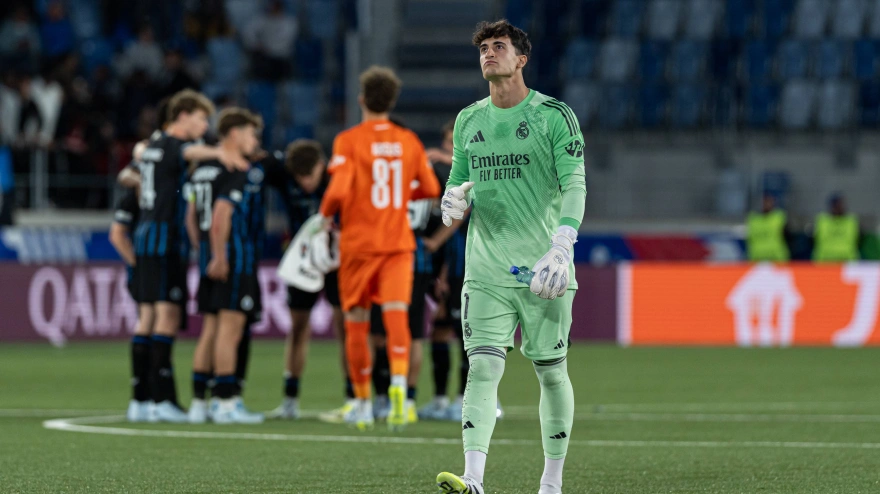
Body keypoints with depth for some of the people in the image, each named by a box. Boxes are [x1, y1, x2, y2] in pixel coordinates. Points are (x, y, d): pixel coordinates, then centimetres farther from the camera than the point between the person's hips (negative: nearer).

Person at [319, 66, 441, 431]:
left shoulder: (349, 140, -7)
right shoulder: (409, 141, 5)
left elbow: (339, 191, -16)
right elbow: (430, 188, 10)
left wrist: (325, 214, 3)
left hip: (358, 243, -2)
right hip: (398, 243, 2)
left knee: (356, 325, 9)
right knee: (396, 312, -8)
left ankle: (363, 403, 17)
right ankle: (399, 384, -33)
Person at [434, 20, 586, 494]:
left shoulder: (554, 116, -3)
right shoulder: (468, 121, 12)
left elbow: (574, 185, -10)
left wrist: (561, 248, -23)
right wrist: (453, 201, -3)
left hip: (543, 272, -3)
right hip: (486, 271, 3)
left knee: (551, 371, 4)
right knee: (482, 367, -11)